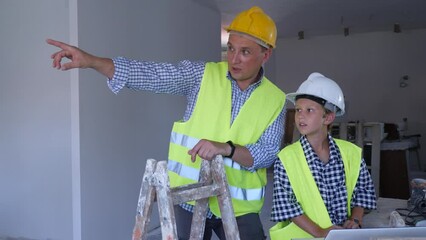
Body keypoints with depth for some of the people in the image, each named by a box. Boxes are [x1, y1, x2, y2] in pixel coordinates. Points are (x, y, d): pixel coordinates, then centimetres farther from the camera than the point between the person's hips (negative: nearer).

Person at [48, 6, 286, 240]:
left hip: (238, 207, 1)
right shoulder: (202, 75, -5)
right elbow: (149, 74, -15)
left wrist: (226, 148, -26)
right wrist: (91, 60, -27)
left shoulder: (275, 100, -1)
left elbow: (269, 153, -8)